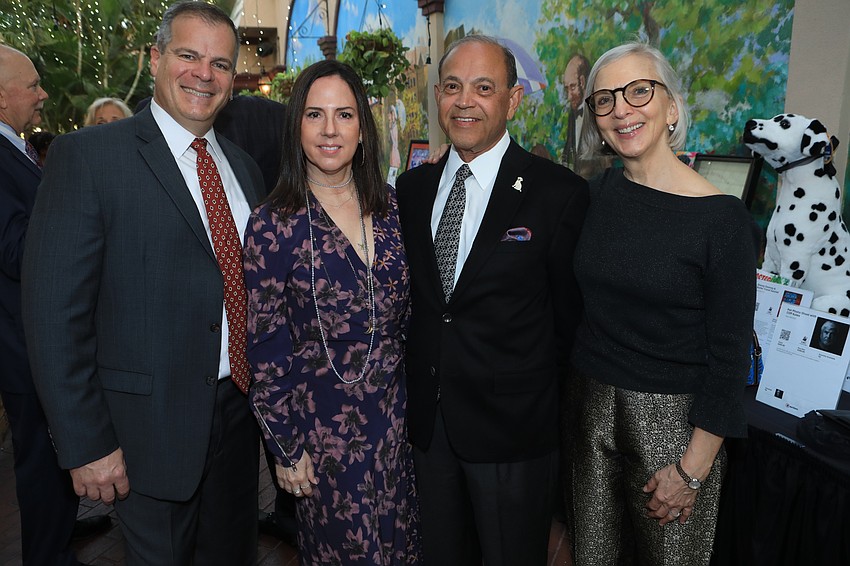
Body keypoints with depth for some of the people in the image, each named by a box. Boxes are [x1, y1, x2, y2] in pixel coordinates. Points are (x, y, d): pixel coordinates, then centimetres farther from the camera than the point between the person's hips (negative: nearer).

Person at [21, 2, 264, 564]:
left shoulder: (244, 166, 7)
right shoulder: (87, 155, -12)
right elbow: (55, 312, -14)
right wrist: (86, 444, -14)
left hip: (240, 411, 5)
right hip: (152, 426, -5)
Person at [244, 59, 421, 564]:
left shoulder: (388, 205, -1)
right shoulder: (274, 224, -13)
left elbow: (404, 314, 7)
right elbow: (266, 347, -9)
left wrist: (414, 399, 9)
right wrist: (286, 448, -6)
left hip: (394, 414, 4)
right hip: (321, 423, -3)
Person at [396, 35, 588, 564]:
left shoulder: (559, 193, -12)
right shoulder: (411, 188, 4)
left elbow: (571, 318, -7)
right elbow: (411, 296, 10)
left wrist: (541, 402, -1)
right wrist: (416, 393, 7)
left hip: (514, 426, -4)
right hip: (426, 419, 5)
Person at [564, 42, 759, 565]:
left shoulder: (722, 218, -14)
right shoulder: (596, 195, 0)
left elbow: (729, 358, -12)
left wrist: (692, 470, -11)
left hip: (673, 420, -4)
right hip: (591, 410, 4)